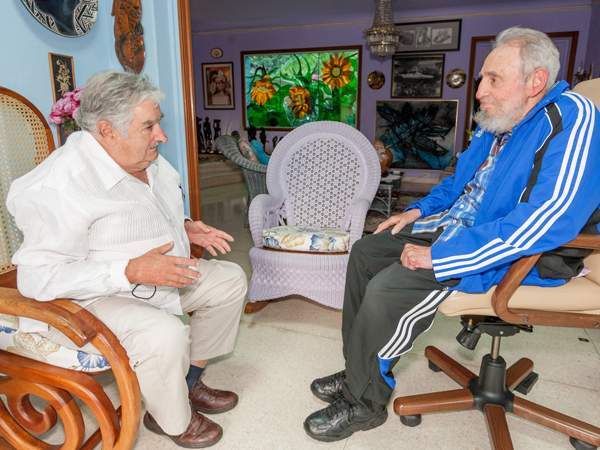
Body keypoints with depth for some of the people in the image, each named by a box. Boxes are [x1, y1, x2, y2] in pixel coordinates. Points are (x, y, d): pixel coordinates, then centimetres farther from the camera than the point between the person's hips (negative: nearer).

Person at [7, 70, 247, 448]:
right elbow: (39, 277, -28)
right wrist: (132, 271, -35)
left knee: (230, 280, 6)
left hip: (156, 274, 9)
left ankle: (188, 382, 17)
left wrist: (186, 228, 0)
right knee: (165, 335, -34)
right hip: (86, 300, -9)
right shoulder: (62, 185, -27)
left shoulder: (148, 159, 1)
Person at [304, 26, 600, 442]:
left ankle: (364, 402, -1)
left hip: (520, 257, -9)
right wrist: (419, 211, 9)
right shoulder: (496, 124, 9)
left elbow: (551, 218, -30)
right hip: (456, 228, 10)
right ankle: (359, 371, 13)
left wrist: (441, 257, -30)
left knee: (387, 289, -26)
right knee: (365, 252, 6)